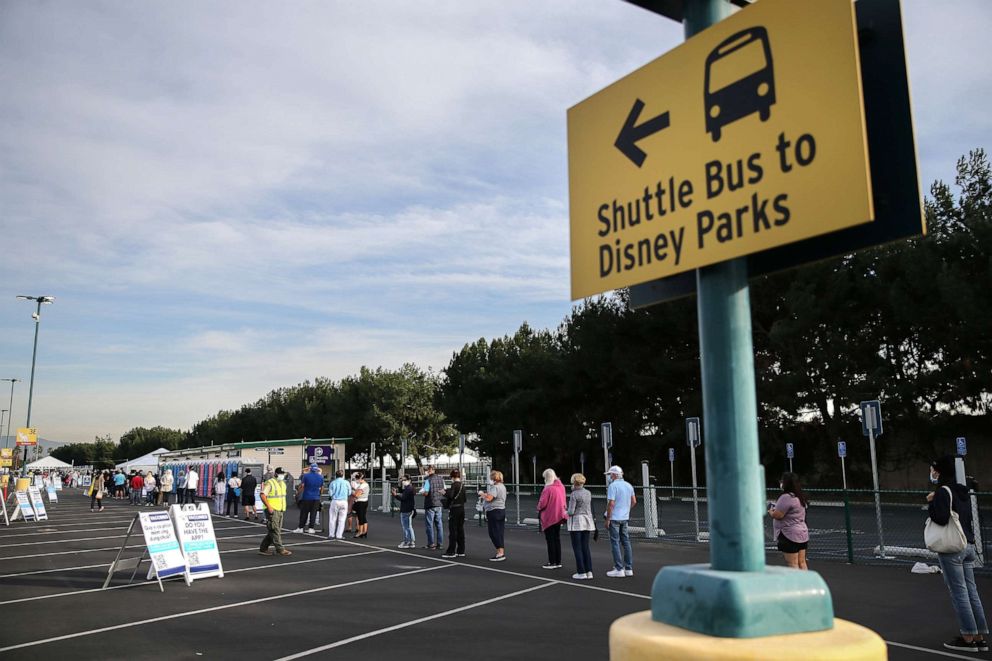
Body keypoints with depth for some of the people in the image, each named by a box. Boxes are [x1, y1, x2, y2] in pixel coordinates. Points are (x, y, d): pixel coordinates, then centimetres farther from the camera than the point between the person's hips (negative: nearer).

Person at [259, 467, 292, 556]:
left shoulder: (283, 484, 16)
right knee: (275, 530, -6)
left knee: (272, 532, 10)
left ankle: (263, 548, 18)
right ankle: (280, 549, -4)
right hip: (272, 511, -9)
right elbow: (263, 495, -18)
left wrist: (284, 509, 19)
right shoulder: (269, 483, -10)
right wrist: (269, 507, -23)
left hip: (280, 511, 9)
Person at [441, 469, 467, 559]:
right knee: (460, 530, 11)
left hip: (454, 509, -7)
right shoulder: (462, 485, 9)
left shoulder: (454, 485, -13)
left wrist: (445, 492, -6)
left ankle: (451, 552, 0)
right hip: (462, 509, 7)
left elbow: (450, 495, -24)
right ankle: (461, 551, 15)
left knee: (453, 530, -2)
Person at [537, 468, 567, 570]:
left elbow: (542, 503, -17)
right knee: (557, 538, 14)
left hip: (549, 517, -7)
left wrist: (539, 508, 2)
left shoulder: (548, 488, -19)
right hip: (559, 516, 7)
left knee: (550, 540, 1)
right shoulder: (561, 486, 4)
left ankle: (552, 562, 4)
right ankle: (558, 562, 19)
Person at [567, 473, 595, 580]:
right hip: (587, 521, 6)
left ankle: (582, 573, 1)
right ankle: (589, 572, 11)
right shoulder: (588, 493, 6)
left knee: (577, 548, 1)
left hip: (576, 522, -6)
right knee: (586, 547, 11)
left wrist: (568, 512, 5)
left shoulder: (573, 494, -14)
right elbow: (591, 508, 11)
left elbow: (571, 512, -15)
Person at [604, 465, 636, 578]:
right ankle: (629, 569, 14)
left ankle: (619, 569, -2)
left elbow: (611, 503, -19)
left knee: (615, 542, -2)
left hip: (614, 518, -7)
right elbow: (634, 501, 14)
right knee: (626, 542, 11)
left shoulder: (613, 486, -14)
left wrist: (608, 519, -14)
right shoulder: (629, 485, 9)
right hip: (625, 518, 7)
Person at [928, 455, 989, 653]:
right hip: (968, 546, 8)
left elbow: (941, 518, -21)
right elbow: (967, 517, 20)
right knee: (971, 591, 11)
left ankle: (968, 638, 5)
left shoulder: (943, 491, -14)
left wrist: (931, 504, -7)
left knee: (959, 592, -1)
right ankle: (981, 637, 16)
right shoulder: (962, 490, 12)